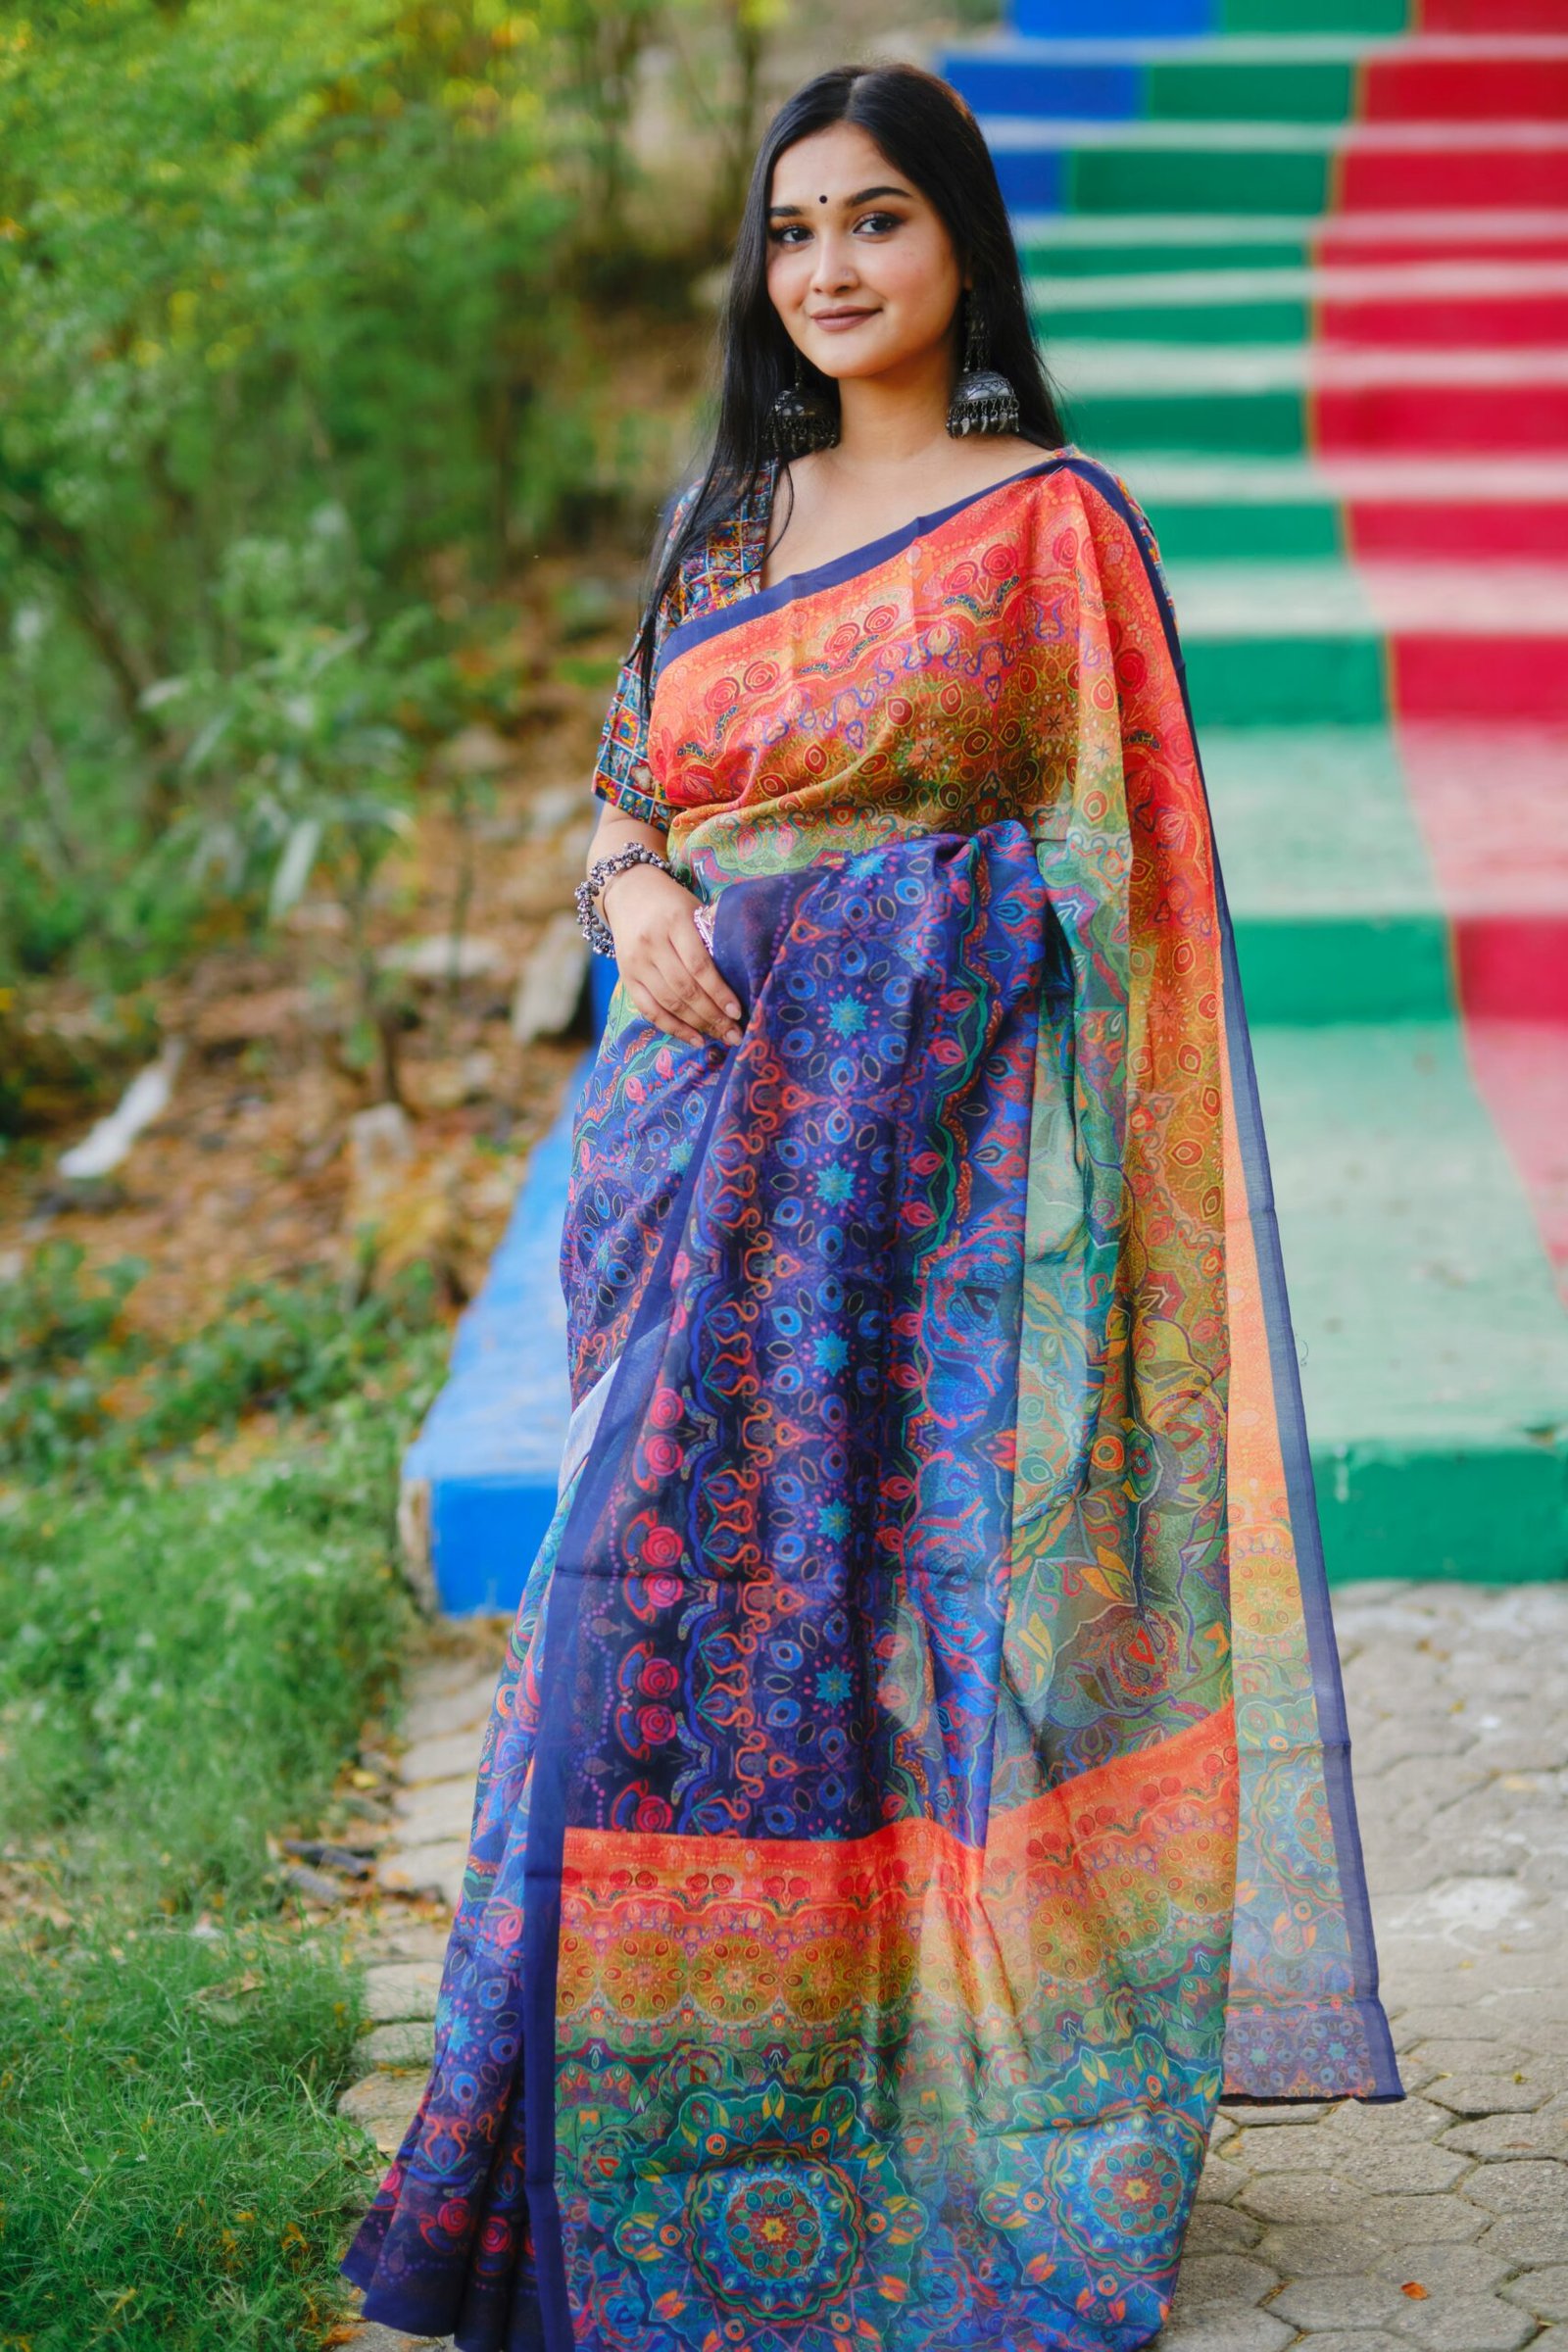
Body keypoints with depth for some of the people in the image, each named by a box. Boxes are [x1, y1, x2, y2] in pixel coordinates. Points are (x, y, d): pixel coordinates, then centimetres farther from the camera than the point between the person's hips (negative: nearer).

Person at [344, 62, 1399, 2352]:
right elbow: (631, 774, 20)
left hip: (925, 1131, -5)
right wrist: (633, 889, -4)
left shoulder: (1048, 523, -2)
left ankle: (931, 2126, 12)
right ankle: (681, 2124, 20)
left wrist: (1058, 1193, -13)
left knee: (900, 1594, -3)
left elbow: (1105, 867, -5)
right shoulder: (732, 514, 15)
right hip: (714, 1113, 5)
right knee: (678, 1589, 5)